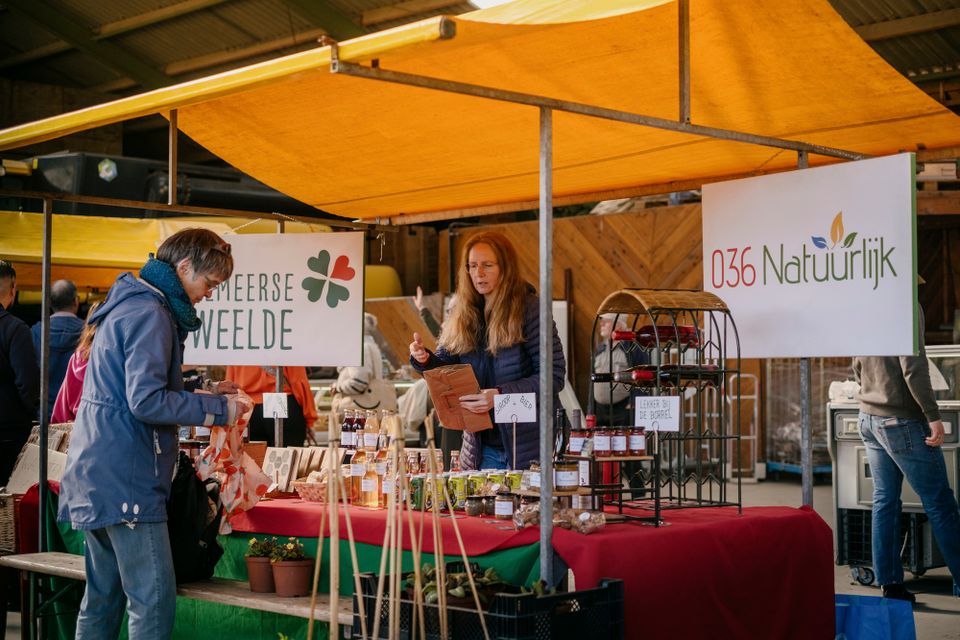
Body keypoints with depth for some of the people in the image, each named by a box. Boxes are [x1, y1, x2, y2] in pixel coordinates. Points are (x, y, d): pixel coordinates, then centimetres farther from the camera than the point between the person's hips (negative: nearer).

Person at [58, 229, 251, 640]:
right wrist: (216, 409, -13)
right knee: (154, 602, -9)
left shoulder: (130, 305, 18)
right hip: (125, 480, -11)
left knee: (102, 599, 15)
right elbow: (146, 401, -22)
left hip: (97, 476, 11)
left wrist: (200, 392, 17)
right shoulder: (150, 314, -14)